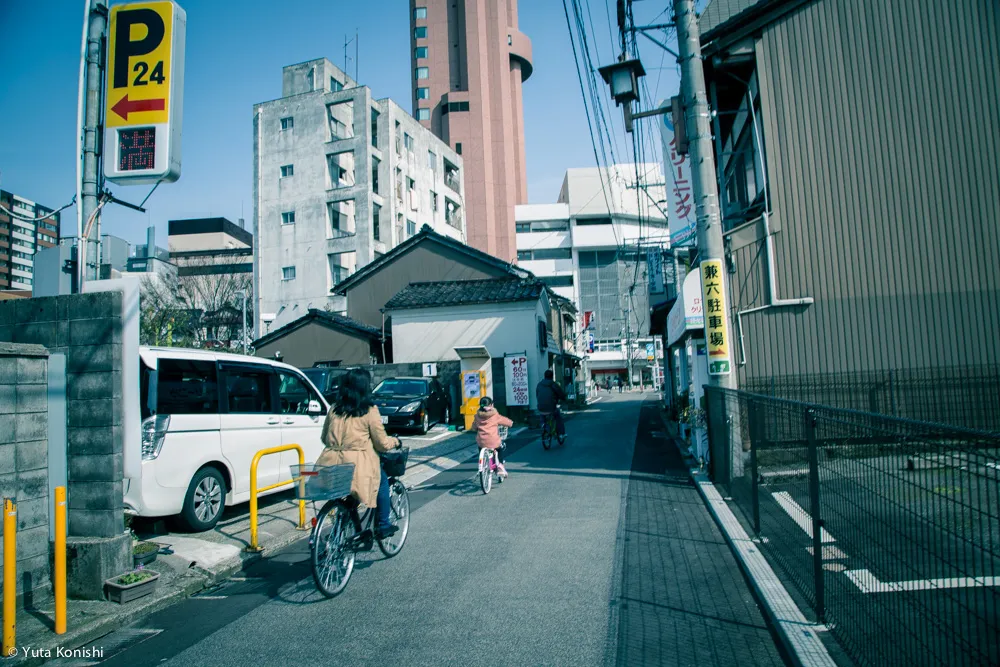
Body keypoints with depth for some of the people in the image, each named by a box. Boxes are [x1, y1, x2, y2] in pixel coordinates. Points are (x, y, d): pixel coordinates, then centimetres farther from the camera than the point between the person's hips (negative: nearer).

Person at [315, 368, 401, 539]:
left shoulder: (334, 409, 8)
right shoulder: (369, 411, -6)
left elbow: (324, 438, 20)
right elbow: (383, 444, -1)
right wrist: (396, 441, 19)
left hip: (331, 465, 5)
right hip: (357, 466, -5)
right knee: (382, 479, 23)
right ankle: (382, 526, 27)